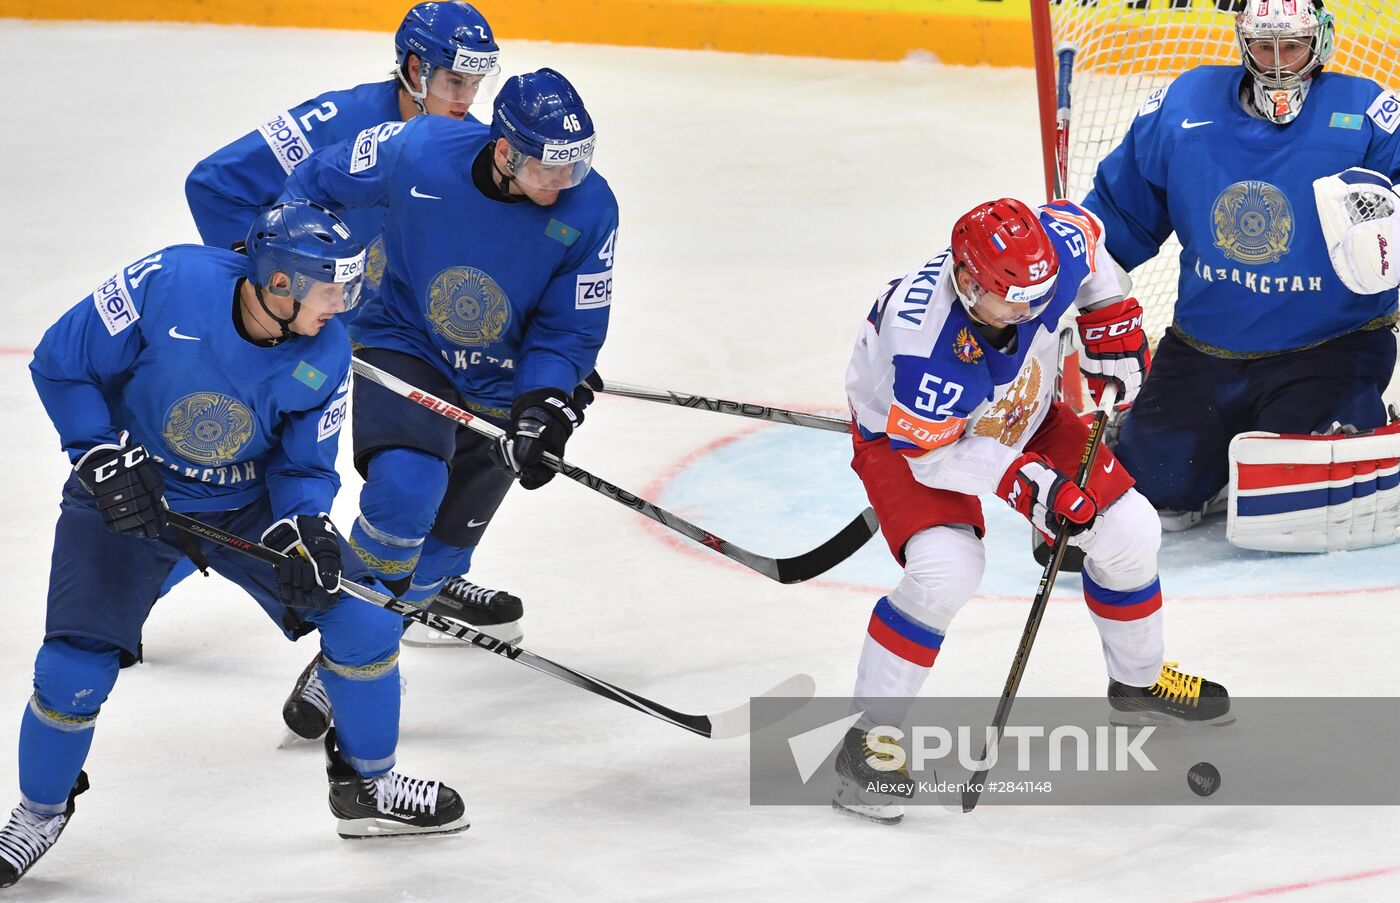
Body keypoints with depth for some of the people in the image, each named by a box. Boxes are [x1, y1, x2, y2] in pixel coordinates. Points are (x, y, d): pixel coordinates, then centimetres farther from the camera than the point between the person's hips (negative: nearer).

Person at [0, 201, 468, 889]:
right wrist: (107, 459, -21)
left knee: (361, 620, -5)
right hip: (125, 495, -3)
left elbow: (305, 465, -4)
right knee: (75, 671, -13)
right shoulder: (168, 286, -28)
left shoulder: (325, 355, -16)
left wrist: (301, 531, -24)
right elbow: (60, 364, -16)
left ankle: (367, 786, 18)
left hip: (248, 503, 3)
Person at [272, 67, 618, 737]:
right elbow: (315, 184, -6)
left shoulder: (589, 209, -19)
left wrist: (544, 407, -23)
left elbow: (571, 328, -9)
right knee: (405, 486, -26)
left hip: (500, 381, 3)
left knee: (447, 534, 4)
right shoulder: (417, 152, -25)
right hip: (404, 349, -3)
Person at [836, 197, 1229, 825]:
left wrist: (1111, 320, -4)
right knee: (944, 568, -31)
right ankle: (867, 738, -16)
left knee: (1128, 530, 2)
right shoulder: (926, 346, -43)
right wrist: (1024, 480, -34)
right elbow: (932, 458, -30)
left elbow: (1085, 231, -2)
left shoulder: (1053, 250, -29)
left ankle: (1139, 682, 31)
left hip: (1023, 416, 6)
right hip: (904, 435, -6)